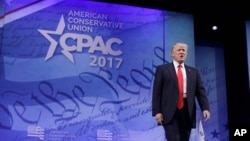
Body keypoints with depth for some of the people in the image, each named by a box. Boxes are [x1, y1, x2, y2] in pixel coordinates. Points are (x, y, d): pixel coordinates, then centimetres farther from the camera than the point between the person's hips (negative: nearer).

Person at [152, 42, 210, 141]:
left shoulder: (193, 71, 17)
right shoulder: (162, 69, 7)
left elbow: (200, 91, 10)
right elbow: (157, 92, 1)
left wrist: (205, 108, -5)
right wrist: (157, 112, -7)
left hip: (187, 111, 4)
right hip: (170, 111, -4)